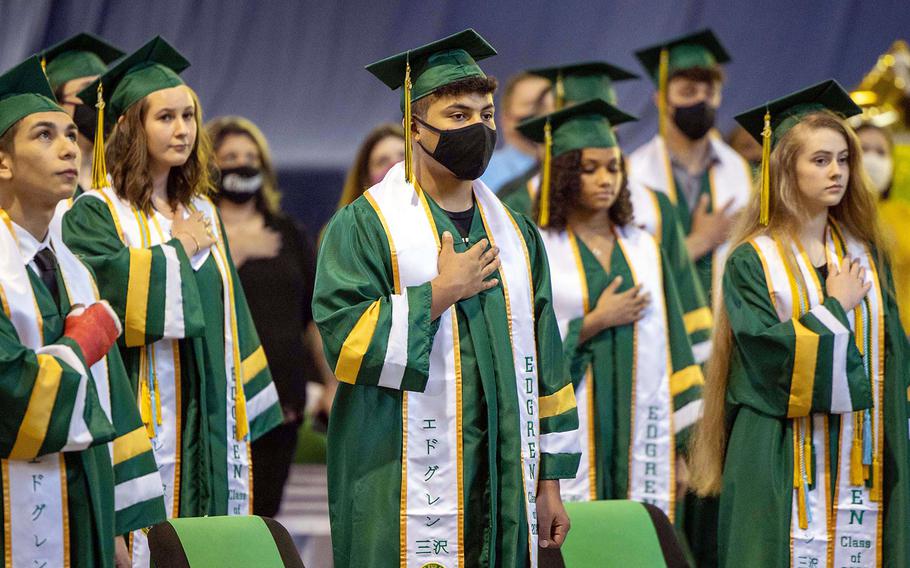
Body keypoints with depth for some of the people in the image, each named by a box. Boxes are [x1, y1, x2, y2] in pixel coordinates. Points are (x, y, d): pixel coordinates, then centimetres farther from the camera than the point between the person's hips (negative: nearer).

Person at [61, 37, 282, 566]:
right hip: (142, 418, -6)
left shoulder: (202, 213, 16)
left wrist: (243, 408, 13)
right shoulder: (96, 213, -4)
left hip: (208, 419, 6)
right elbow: (112, 284, -23)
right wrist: (177, 250, -8)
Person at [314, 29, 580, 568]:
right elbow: (344, 339, -14)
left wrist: (550, 481, 10)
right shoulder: (366, 225, -2)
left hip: (504, 482, 5)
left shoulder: (515, 234, 15)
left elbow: (544, 362, 15)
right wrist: (440, 294, -11)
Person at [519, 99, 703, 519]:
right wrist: (596, 322, -10)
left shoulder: (644, 249, 13)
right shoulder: (537, 251, 1)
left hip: (642, 443, 4)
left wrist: (680, 449, 8)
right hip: (569, 445, -4)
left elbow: (671, 350, 13)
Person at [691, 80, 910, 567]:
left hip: (859, 466, 4)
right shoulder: (753, 262, -3)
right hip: (783, 467, -4)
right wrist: (836, 307, -6)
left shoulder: (866, 256, 11)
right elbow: (771, 355, -16)